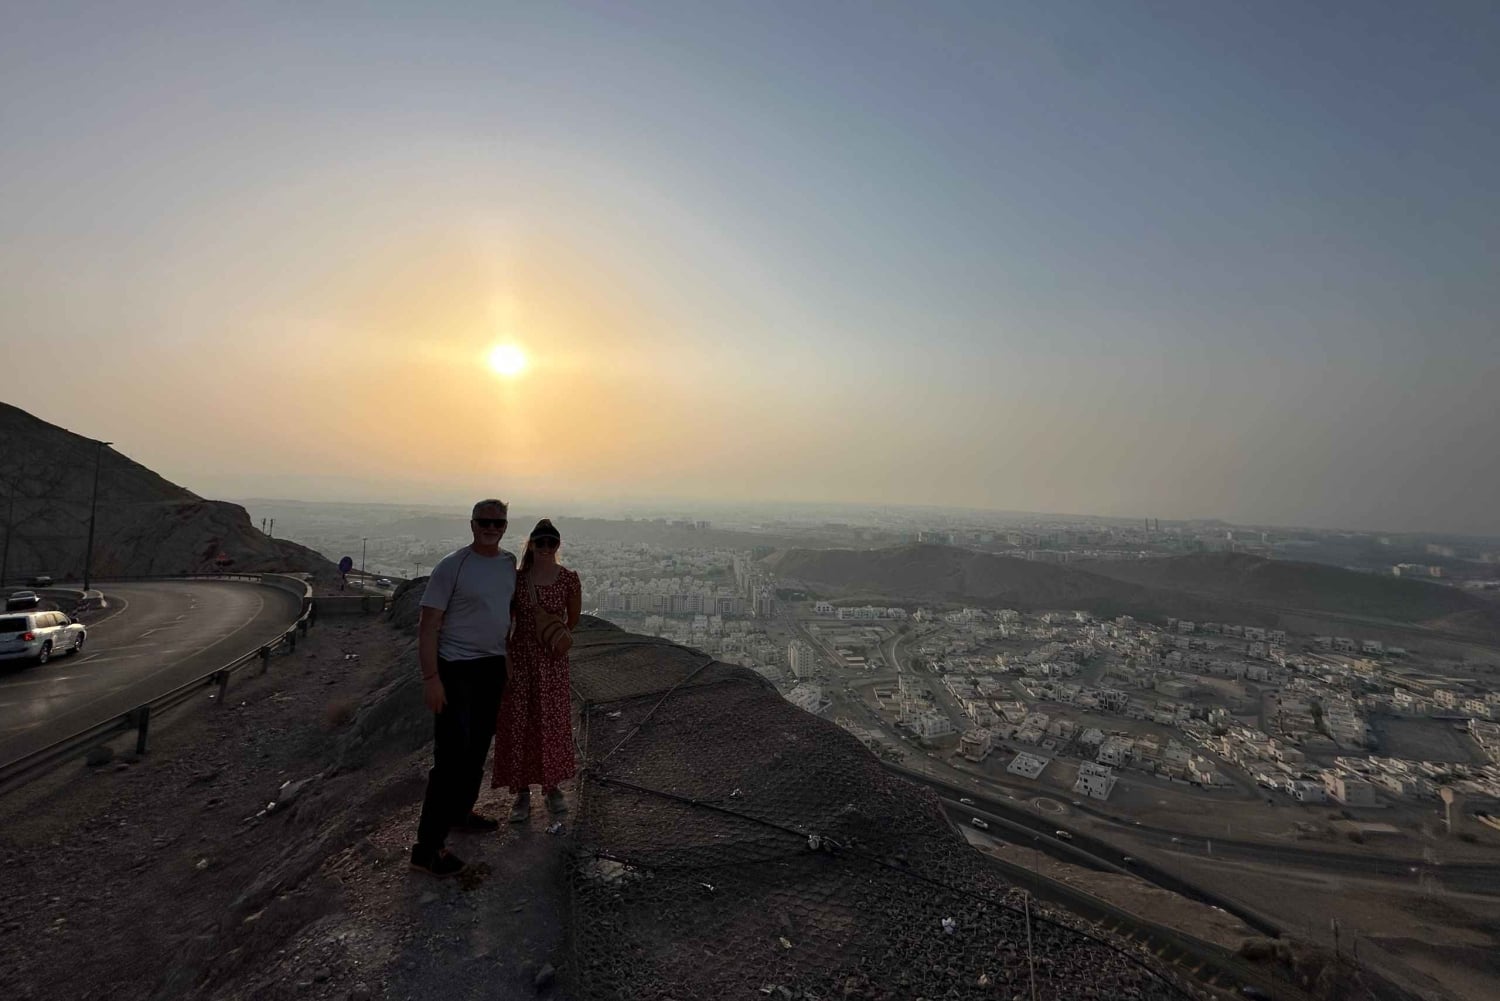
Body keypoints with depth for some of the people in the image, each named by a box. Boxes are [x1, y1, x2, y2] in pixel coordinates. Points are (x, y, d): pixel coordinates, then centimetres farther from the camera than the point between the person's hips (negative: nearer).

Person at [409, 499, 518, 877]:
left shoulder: (510, 562, 5)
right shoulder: (452, 566, -15)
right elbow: (428, 625, -15)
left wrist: (509, 661, 14)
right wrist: (430, 678, -20)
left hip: (494, 667, 7)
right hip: (457, 669, -7)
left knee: (478, 749, 19)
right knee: (453, 755, -6)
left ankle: (460, 813, 38)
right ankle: (428, 846, 6)